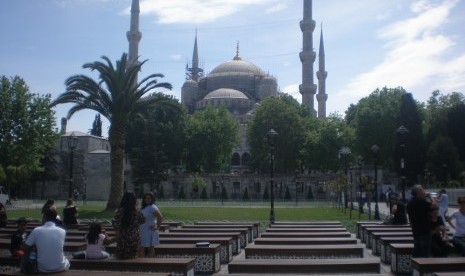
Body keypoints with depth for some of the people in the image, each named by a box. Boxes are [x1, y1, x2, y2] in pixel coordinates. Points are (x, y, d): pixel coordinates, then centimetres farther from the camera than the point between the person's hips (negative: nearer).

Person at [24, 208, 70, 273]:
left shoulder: (36, 230, -10)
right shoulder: (62, 231, -8)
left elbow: (25, 248, 1)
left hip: (42, 268, 0)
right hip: (60, 267, 0)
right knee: (66, 262, 35)